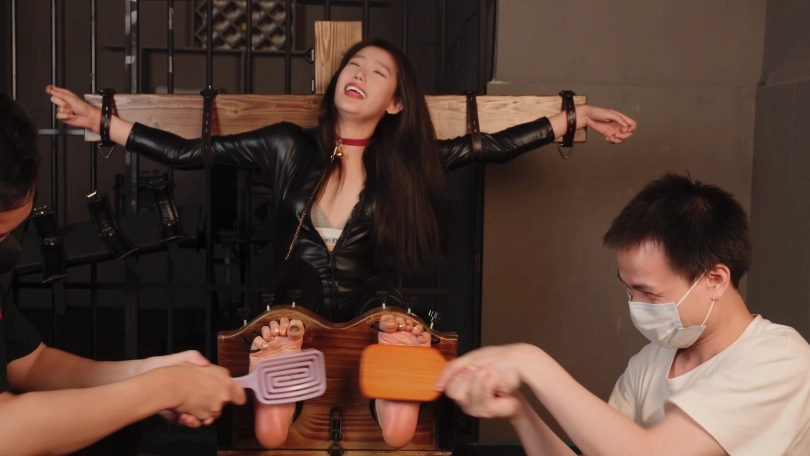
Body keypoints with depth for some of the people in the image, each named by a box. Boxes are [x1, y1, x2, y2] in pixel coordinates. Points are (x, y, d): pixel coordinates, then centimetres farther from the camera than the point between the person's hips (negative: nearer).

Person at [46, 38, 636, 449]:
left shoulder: (406, 162, -2)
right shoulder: (288, 147, -4)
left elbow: (495, 145, -1)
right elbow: (189, 153, -2)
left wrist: (576, 116, -4)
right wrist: (99, 119, -6)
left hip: (370, 314, 1)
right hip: (296, 312, 0)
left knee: (399, 433, -21)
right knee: (270, 434, -23)